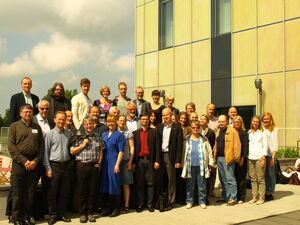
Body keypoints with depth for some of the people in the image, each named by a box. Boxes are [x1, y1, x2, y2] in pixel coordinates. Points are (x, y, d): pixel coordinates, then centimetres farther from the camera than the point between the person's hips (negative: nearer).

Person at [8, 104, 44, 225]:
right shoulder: (14, 126, 5)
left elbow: (42, 146, 9)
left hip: (34, 164, 3)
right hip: (19, 163, -2)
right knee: (17, 192, 1)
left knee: (30, 191, 6)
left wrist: (35, 161, -5)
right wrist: (24, 161, -11)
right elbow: (11, 146, -4)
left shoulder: (37, 127, 13)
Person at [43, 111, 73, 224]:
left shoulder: (69, 133, 7)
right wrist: (48, 168, -7)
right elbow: (46, 152, -3)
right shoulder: (50, 134, -3)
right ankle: (52, 215, 14)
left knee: (64, 192, 9)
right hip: (54, 165, -3)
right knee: (53, 192, 3)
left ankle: (61, 214, 20)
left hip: (66, 165, 3)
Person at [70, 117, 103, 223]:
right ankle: (82, 213, 13)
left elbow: (101, 150, 14)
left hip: (94, 166, 2)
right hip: (82, 165, -2)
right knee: (82, 191, 3)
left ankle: (90, 212, 16)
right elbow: (72, 151, 0)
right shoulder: (79, 136, 2)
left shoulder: (98, 136, 10)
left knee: (93, 190, 6)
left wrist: (99, 162, 4)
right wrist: (83, 145, -9)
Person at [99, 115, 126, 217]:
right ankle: (111, 207, 20)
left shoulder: (119, 135, -4)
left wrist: (117, 164, -16)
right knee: (107, 184, 9)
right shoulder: (104, 135, 14)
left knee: (115, 185, -2)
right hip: (105, 163, 6)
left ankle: (117, 208, 8)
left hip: (114, 163, -6)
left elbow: (121, 151, -9)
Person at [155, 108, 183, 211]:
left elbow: (179, 145, -4)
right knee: (161, 180, 7)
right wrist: (156, 160, -3)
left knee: (171, 180, 4)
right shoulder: (159, 127, 9)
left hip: (170, 156, -3)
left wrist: (178, 161, -10)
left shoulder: (177, 128, -1)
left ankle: (170, 202, 14)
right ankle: (162, 201, 18)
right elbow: (157, 144, 5)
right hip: (160, 155, 3)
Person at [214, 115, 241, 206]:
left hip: (228, 158, -8)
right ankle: (225, 197, 24)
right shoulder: (218, 132, 16)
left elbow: (237, 145, -11)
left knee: (230, 178, -5)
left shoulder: (232, 131, -8)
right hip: (219, 158, 8)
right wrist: (215, 155, 13)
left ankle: (233, 198, 3)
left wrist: (236, 157, -13)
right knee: (223, 179, 14)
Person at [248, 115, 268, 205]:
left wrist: (263, 158, -7)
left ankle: (261, 198, 3)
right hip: (250, 158, 4)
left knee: (260, 178, -3)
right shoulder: (249, 132, 13)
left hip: (259, 157, -4)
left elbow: (265, 145, 0)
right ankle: (254, 197, 12)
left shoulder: (262, 132, 3)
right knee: (253, 178, 5)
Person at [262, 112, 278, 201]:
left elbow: (275, 144, -4)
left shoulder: (274, 129, 0)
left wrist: (273, 157, -10)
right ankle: (266, 192, 14)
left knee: (271, 174, -1)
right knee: (265, 174, 6)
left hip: (270, 154, -4)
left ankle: (271, 193, 6)